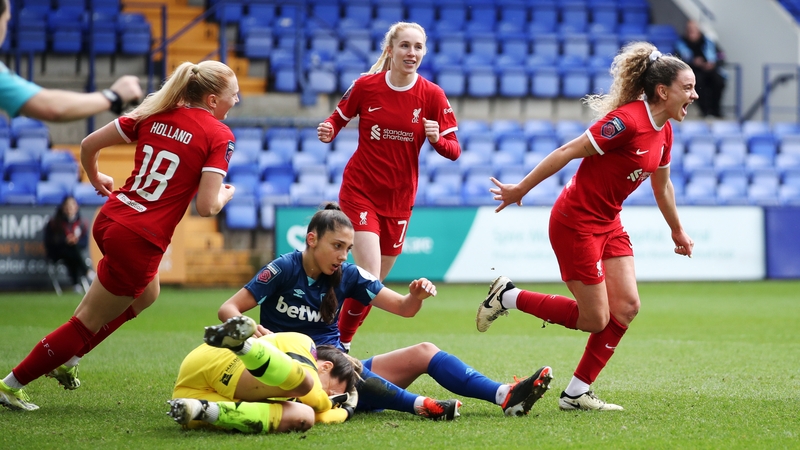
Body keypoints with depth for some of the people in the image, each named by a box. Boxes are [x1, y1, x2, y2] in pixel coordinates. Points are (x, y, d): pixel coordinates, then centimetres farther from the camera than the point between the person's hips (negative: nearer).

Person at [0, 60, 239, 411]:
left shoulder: (154, 114, 6)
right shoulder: (219, 136, -11)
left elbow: (89, 145, 7)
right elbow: (207, 206, -17)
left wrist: (96, 179, 27)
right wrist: (226, 194, 5)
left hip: (109, 220, 8)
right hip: (140, 241, -8)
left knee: (145, 294, 34)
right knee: (89, 322, 9)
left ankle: (66, 361, 35)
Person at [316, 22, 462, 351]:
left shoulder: (432, 95, -6)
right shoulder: (366, 86, -8)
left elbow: (454, 151, -4)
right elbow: (338, 119, 7)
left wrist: (437, 139, -25)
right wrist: (328, 131, -15)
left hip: (399, 198, 3)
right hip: (360, 191, -3)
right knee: (368, 277, -16)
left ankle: (341, 344, 31)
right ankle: (338, 344, 1)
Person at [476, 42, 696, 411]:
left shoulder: (663, 132, 5)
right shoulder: (627, 120, -24)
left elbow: (662, 185, 22)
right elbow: (568, 152, -19)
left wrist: (678, 232, 34)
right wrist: (521, 189, -14)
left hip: (608, 224, 9)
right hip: (575, 223, -9)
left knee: (626, 306, -1)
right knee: (595, 319, -3)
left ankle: (577, 393, 9)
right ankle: (508, 296, 12)